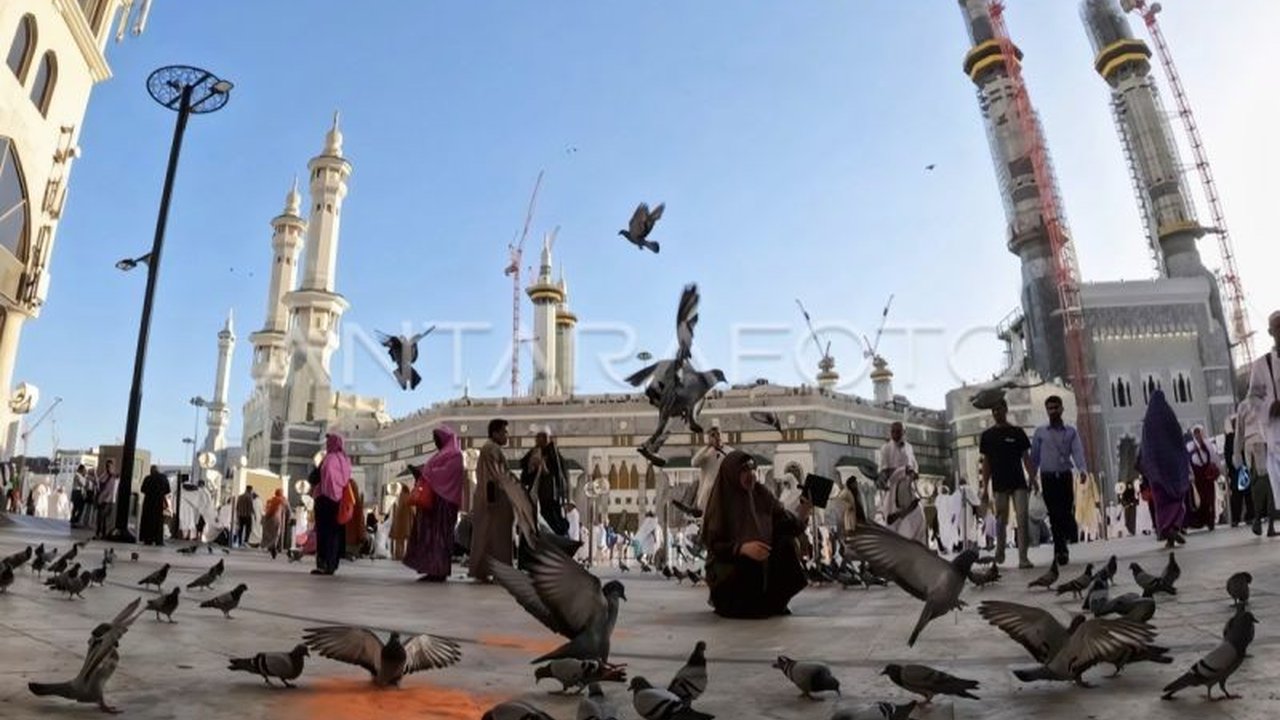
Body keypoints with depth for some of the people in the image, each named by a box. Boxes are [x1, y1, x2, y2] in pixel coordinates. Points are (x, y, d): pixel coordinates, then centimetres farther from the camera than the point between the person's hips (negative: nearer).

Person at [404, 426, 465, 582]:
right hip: (434, 500, 9)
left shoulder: (454, 455, -6)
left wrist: (424, 474, -11)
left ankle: (439, 571, -6)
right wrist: (420, 471, 5)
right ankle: (433, 570, 7)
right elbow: (436, 472, 20)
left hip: (444, 500, -9)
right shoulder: (443, 454, 23)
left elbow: (445, 473, -18)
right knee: (429, 533, 5)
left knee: (439, 534, -9)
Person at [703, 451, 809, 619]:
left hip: (765, 567, 5)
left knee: (786, 541, -21)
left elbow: (789, 527, -5)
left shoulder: (763, 496, -1)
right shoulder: (720, 502, -12)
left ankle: (772, 602, -4)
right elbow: (712, 544, -17)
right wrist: (741, 548, -34)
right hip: (729, 566, -4)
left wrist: (802, 516, -27)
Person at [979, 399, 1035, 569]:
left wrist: (1032, 478, -4)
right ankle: (999, 551, 25)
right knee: (1001, 520, 4)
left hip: (1019, 482, 0)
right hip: (999, 484, 0)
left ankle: (1023, 557, -6)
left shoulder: (1018, 432, 6)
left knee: (1023, 518, -8)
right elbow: (986, 462, 7)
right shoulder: (987, 435, 6)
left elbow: (1026, 457, 8)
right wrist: (985, 486, 3)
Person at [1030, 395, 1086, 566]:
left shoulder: (1071, 432, 9)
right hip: (1048, 477, 0)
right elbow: (1035, 456, 9)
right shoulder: (1040, 432, 8)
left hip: (1065, 476, 0)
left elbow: (1077, 451, -4)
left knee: (1067, 511, -1)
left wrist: (1082, 469, -21)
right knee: (1055, 514, -4)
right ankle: (1061, 549, 2)